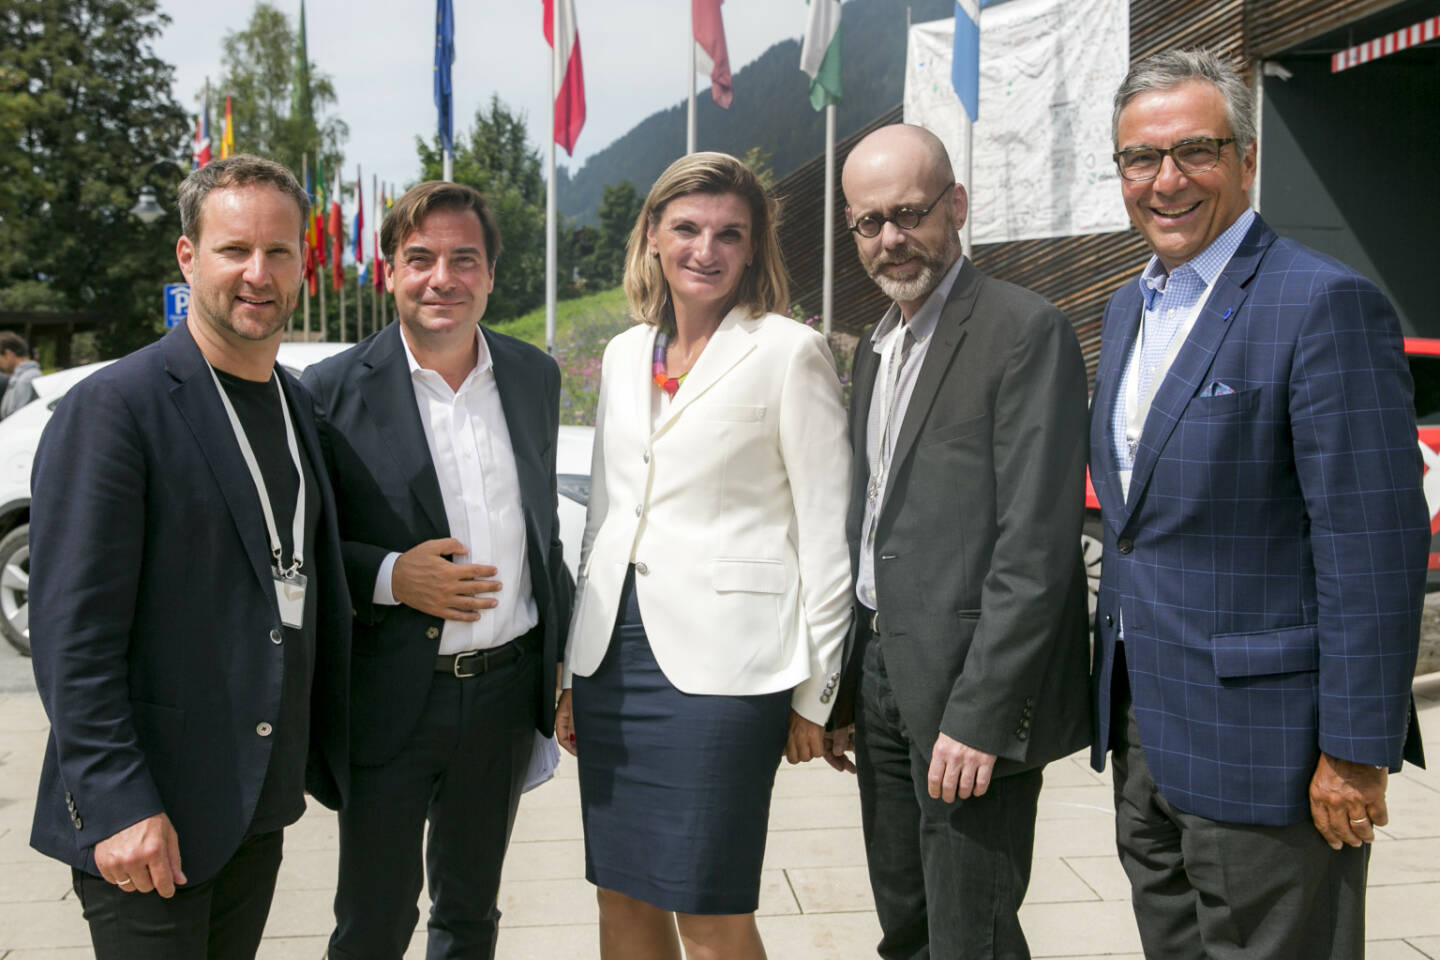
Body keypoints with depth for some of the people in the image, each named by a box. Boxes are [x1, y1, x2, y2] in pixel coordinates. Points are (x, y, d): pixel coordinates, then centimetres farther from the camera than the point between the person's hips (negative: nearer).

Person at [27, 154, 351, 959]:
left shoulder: (299, 404, 10)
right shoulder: (113, 407, -13)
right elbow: (72, 635, -16)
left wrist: (313, 756, 13)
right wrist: (119, 804, -20)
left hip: (260, 803, 7)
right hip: (148, 815, -7)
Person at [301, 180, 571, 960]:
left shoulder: (535, 376, 4)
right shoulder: (334, 390, -10)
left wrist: (562, 662, 11)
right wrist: (390, 576, -21)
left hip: (507, 689, 4)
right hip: (390, 698, -3)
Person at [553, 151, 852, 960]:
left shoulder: (790, 352, -5)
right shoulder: (625, 353, 13)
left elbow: (826, 530, -6)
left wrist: (814, 693, -7)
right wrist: (575, 669, 17)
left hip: (721, 661, -6)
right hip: (614, 650, 6)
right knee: (624, 894, 13)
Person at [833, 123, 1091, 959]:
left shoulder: (1026, 331, -12)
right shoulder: (877, 347, 14)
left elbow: (1036, 544, -18)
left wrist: (979, 713, -22)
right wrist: (845, 689, 15)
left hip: (973, 690, -8)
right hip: (882, 672, 8)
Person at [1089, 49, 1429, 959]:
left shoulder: (1328, 303, -15)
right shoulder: (1127, 308, 12)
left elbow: (1377, 543, -19)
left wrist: (1356, 751, -18)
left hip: (1258, 738, -8)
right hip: (1144, 726, 8)